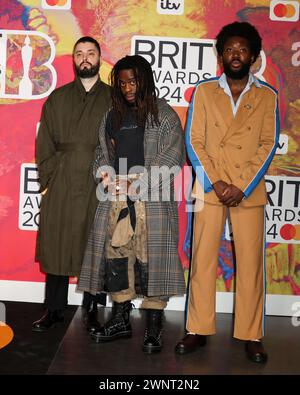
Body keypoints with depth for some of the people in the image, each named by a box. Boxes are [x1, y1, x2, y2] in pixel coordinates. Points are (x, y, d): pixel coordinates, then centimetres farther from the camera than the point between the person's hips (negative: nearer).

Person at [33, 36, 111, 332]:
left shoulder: (113, 98, 9)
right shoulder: (57, 98, 14)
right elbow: (44, 142, 10)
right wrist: (47, 180, 2)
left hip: (98, 186, -1)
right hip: (60, 186, 2)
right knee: (56, 246, 3)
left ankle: (91, 310, 16)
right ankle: (54, 310, 16)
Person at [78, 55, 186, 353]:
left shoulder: (163, 114, 1)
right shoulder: (113, 115, 17)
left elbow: (172, 156, -7)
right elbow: (103, 153, 19)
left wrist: (138, 181, -14)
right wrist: (105, 175, -3)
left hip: (151, 198, -5)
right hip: (116, 197, 5)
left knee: (151, 257, -6)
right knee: (115, 254, 7)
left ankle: (154, 328, 4)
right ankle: (120, 320, 20)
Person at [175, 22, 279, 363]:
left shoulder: (267, 96, 7)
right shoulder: (204, 91, 6)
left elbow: (268, 144, 1)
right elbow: (194, 141, 1)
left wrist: (243, 187, -10)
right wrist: (215, 183, -10)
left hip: (250, 190, 0)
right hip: (209, 187, 0)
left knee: (250, 262, 1)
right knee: (203, 259, 1)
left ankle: (251, 335, 12)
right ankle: (198, 330, 13)